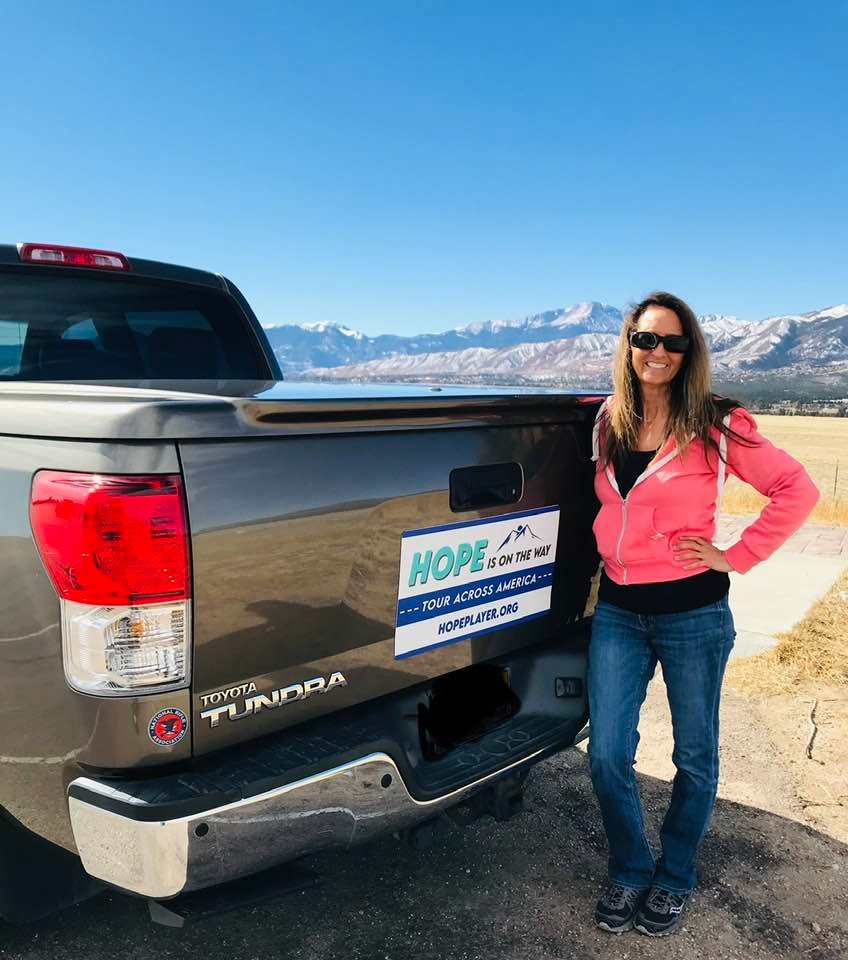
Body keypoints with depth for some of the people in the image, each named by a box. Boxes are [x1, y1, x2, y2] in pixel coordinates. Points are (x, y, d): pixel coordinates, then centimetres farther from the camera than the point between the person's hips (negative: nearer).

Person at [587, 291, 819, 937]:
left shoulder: (716, 425, -9)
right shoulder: (608, 423, 5)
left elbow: (798, 490, -7)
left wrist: (737, 557, -10)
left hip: (693, 613, -3)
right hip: (617, 612, 4)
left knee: (694, 757, 13)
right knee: (607, 757, 5)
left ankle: (675, 879, 35)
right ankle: (630, 872, 30)